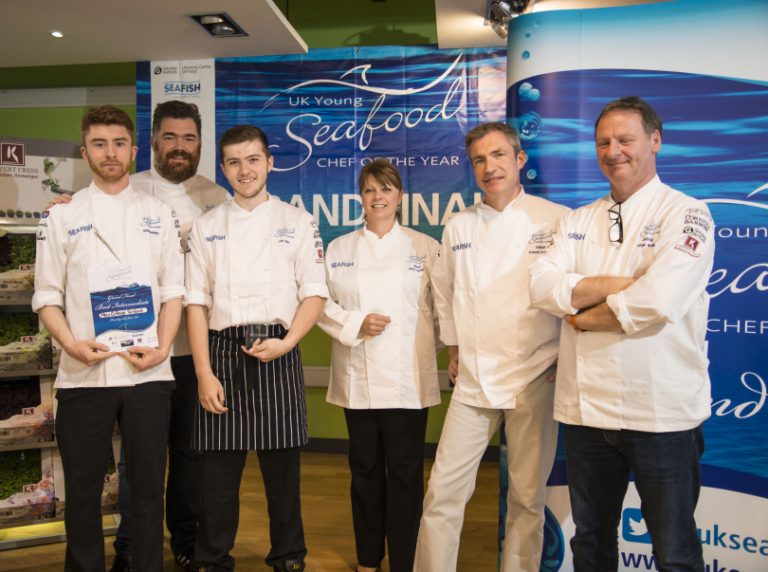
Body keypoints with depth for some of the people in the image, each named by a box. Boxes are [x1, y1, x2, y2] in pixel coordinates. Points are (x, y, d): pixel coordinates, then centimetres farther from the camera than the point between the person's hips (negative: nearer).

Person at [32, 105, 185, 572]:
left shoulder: (159, 214, 9)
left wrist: (161, 348, -8)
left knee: (149, 486, 8)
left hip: (149, 373, 1)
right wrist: (71, 344, -11)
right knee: (83, 490, 9)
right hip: (83, 374, 0)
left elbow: (173, 289, 6)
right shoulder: (62, 216, 7)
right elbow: (47, 295, 5)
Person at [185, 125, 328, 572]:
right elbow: (197, 302, 4)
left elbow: (314, 294, 2)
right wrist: (204, 373, -5)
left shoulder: (297, 222, 5)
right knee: (220, 471, 5)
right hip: (221, 353, 1)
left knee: (282, 469, 5)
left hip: (277, 354, -1)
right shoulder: (207, 227, 8)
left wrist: (286, 343, -13)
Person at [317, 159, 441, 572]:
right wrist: (356, 324, -9)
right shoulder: (339, 249, 10)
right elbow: (321, 304, 5)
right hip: (358, 378, 2)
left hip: (408, 377, -2)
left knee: (405, 470, 0)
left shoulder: (425, 247, 5)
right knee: (365, 467, 11)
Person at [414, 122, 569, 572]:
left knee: (528, 498, 8)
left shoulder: (557, 220, -6)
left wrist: (568, 358, -2)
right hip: (473, 381, 3)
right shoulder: (458, 227, 6)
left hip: (534, 379, -2)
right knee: (444, 492, 4)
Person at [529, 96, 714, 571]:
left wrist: (582, 316, -8)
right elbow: (543, 287, -3)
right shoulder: (579, 221, 11)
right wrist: (617, 286, -15)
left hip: (661, 413, -5)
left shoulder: (686, 214, -6)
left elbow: (658, 300, -22)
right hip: (587, 408, 5)